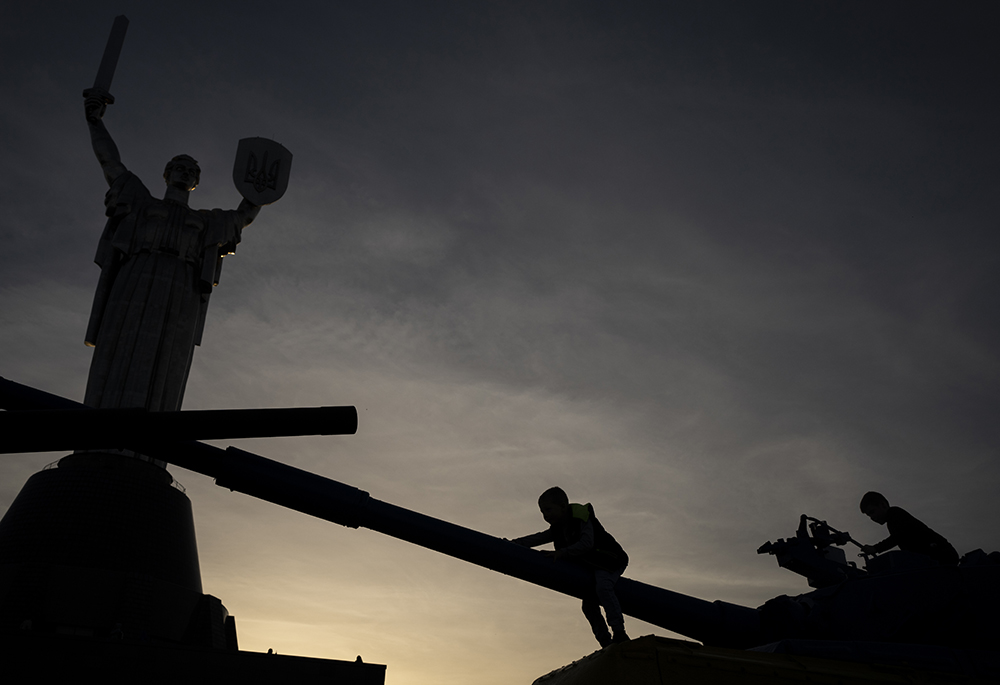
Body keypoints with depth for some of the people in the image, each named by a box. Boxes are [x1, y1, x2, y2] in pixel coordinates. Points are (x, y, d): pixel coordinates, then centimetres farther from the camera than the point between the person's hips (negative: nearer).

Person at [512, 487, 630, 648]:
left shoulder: (582, 518, -17)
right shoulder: (558, 529, 7)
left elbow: (587, 543, -28)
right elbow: (537, 539, 0)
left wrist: (562, 553, -31)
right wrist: (512, 544, -11)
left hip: (609, 562, -9)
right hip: (588, 568, 9)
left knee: (602, 587, -33)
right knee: (588, 605, 2)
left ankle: (619, 633, -33)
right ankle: (606, 643, 6)